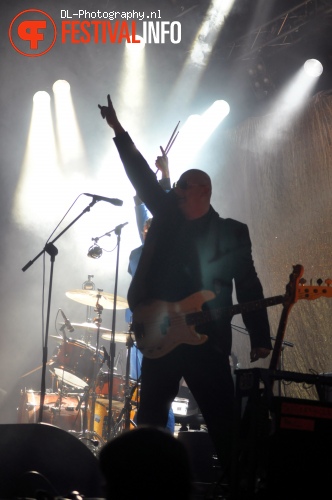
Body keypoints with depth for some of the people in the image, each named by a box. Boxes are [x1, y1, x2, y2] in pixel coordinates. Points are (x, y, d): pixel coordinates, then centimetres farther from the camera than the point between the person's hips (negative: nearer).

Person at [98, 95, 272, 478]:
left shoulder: (232, 233, 4)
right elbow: (143, 178, 9)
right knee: (150, 420, 6)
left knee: (224, 423, -2)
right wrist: (118, 131, 5)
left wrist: (260, 338, -6)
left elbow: (248, 287, 1)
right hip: (160, 337, 3)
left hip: (208, 340, -3)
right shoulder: (167, 217, 11)